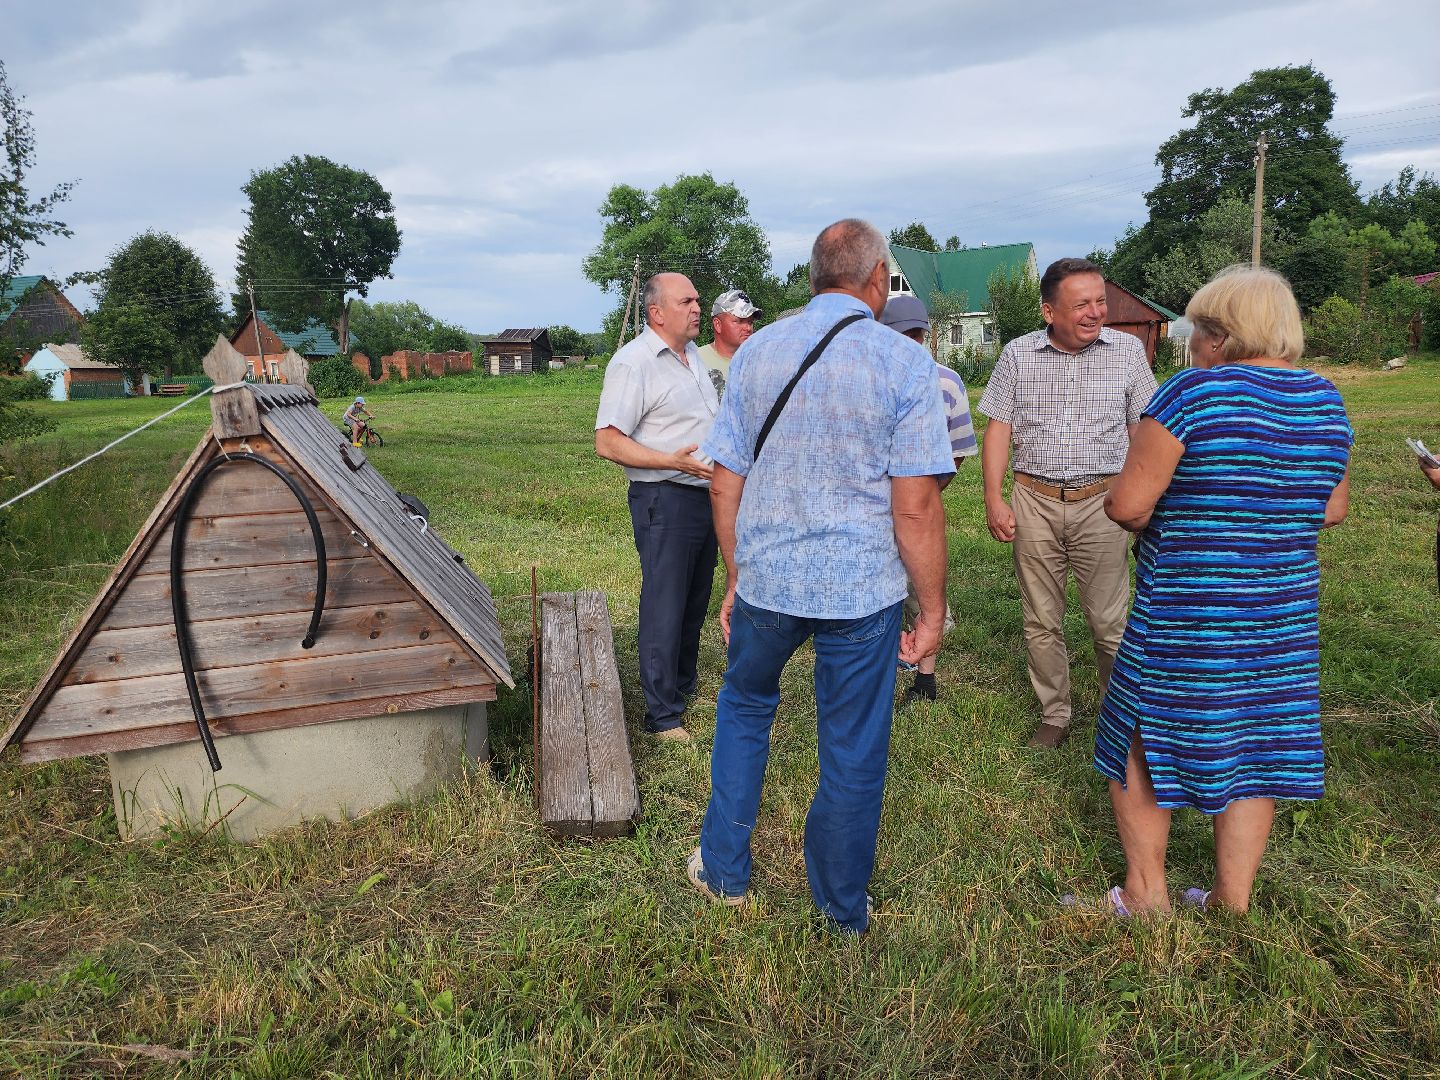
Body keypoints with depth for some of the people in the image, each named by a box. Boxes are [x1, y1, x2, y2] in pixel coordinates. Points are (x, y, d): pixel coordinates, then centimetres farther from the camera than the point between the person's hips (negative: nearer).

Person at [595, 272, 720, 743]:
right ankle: (663, 716, 7)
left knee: (695, 602, 18)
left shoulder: (693, 355, 15)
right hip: (664, 499, -9)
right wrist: (673, 462, -27)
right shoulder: (632, 362, -14)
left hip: (706, 494, 9)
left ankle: (685, 687, 34)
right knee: (664, 607, -3)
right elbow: (608, 442, -19)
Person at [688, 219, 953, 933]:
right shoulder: (905, 363, -9)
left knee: (744, 710, 26)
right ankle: (843, 915, 31)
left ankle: (723, 873, 36)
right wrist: (933, 609, -3)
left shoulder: (755, 352, 2)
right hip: (863, 592, -3)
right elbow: (915, 506, -13)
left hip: (765, 582, 3)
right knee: (853, 753, 12)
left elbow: (724, 483, 4)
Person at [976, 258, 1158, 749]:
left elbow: (1142, 431, 6)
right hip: (1034, 501, 1)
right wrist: (993, 499, -5)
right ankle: (1054, 716, 24)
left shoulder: (1128, 350, 2)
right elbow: (998, 429, 4)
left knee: (1110, 623, 3)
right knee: (1041, 622, 8)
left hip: (1101, 502, -1)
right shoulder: (1018, 355, 3)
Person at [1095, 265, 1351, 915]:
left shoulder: (1193, 393, -17)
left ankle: (1147, 893, 20)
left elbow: (1127, 505, -19)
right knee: (1254, 745, 15)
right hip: (1285, 614, 6)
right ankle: (1233, 902, 26)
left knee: (1144, 738, 11)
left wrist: (1164, 515, 3)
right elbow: (1332, 510, 12)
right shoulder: (1325, 400, 3)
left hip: (1184, 614, -6)